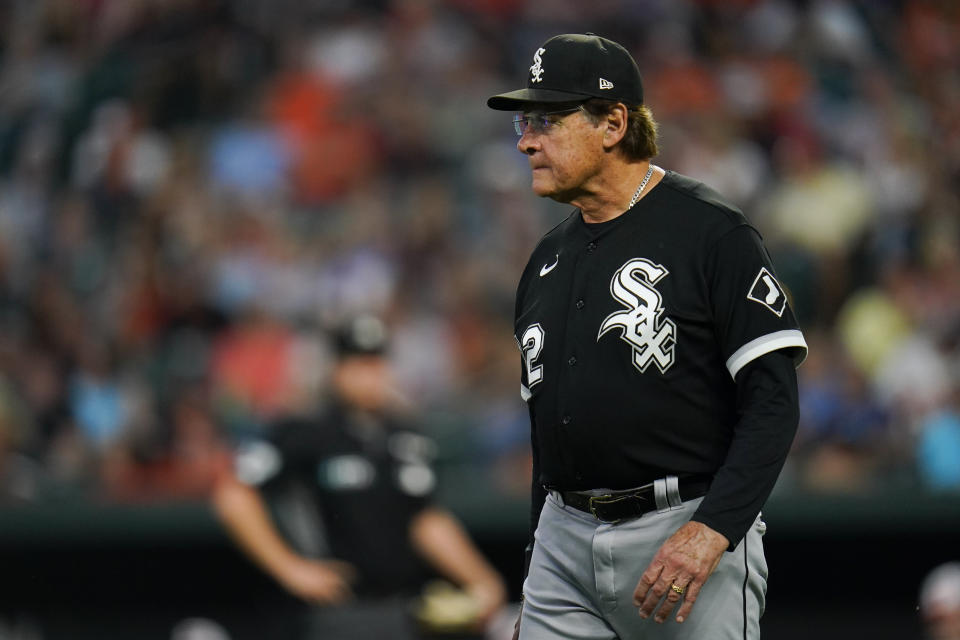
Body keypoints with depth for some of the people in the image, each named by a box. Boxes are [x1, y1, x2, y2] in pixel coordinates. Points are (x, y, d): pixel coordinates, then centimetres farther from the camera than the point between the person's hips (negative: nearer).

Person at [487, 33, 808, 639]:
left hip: (690, 531, -6)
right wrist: (537, 580, 20)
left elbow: (773, 402, -13)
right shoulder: (548, 259, 16)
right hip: (564, 540, 6)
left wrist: (711, 530, -23)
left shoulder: (712, 232, -7)